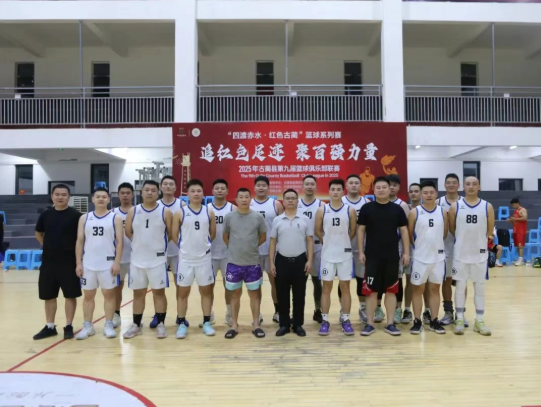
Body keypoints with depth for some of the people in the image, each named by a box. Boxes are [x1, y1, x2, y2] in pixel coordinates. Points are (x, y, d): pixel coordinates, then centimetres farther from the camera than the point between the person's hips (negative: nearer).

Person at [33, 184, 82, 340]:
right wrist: (50, 246, 9)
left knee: (70, 295, 3)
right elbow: (38, 234, 20)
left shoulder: (75, 215, -7)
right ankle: (50, 327, 26)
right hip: (48, 261, 4)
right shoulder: (45, 215, 5)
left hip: (69, 262, -4)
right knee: (48, 296, 12)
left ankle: (68, 326, 16)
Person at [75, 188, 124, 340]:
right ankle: (87, 326, 21)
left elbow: (120, 241, -4)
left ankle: (108, 325, 16)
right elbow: (79, 241, 7)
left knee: (109, 294, 5)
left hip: (108, 264, -2)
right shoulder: (84, 218, 8)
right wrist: (79, 263, 1)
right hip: (88, 264, 3)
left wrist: (117, 262, -12)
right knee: (88, 295, 10)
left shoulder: (115, 218, 0)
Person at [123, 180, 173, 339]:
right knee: (138, 293, 12)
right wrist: (141, 243, 9)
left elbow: (171, 234, 0)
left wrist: (158, 243, 6)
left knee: (159, 292, 4)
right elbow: (128, 233, 10)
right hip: (137, 259, 3)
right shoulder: (133, 211, 2)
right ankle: (136, 325, 24)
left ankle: (161, 325, 16)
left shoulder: (165, 212, -5)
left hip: (158, 259, -2)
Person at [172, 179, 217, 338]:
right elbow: (174, 235, -1)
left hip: (204, 258, 1)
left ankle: (206, 322, 22)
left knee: (206, 291, 10)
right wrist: (186, 246, 4)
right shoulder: (180, 213, -5)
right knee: (183, 292, 7)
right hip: (185, 259, -1)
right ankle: (182, 324, 20)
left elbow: (213, 233, 9)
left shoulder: (209, 212, 1)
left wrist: (202, 245, 8)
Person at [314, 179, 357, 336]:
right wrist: (330, 241, 5)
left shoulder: (350, 211, -2)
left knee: (345, 287, 6)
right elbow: (317, 231, 5)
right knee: (326, 287, 6)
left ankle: (345, 320, 17)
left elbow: (353, 231, 7)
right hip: (327, 254, 0)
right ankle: (325, 320, 15)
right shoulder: (321, 210, -2)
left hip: (345, 254, 0)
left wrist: (342, 242, 9)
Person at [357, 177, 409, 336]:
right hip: (372, 256, -1)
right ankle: (370, 324, 13)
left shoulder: (397, 209, 4)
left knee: (391, 290, 9)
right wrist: (361, 252, -3)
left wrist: (406, 252, 1)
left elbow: (404, 230, 6)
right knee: (371, 290, 3)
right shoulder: (366, 208, 0)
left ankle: (390, 323, 20)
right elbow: (361, 230, 2)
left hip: (392, 256, 2)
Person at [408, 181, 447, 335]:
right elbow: (409, 235, 0)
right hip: (420, 257, -2)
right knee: (418, 289, 5)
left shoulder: (442, 212, 2)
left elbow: (444, 234, 11)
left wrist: (434, 244, 9)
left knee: (435, 289, 11)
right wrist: (421, 246, 5)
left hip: (438, 257, 2)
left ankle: (434, 321, 21)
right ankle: (417, 321, 15)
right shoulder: (414, 212, -6)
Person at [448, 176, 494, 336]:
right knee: (460, 286, 6)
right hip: (460, 253, -1)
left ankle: (479, 321, 19)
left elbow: (490, 232, 7)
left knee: (480, 287, 8)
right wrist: (463, 239, 7)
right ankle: (460, 320, 16)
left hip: (480, 253, 1)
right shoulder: (455, 206, -2)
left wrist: (478, 240, 7)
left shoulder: (487, 207, 0)